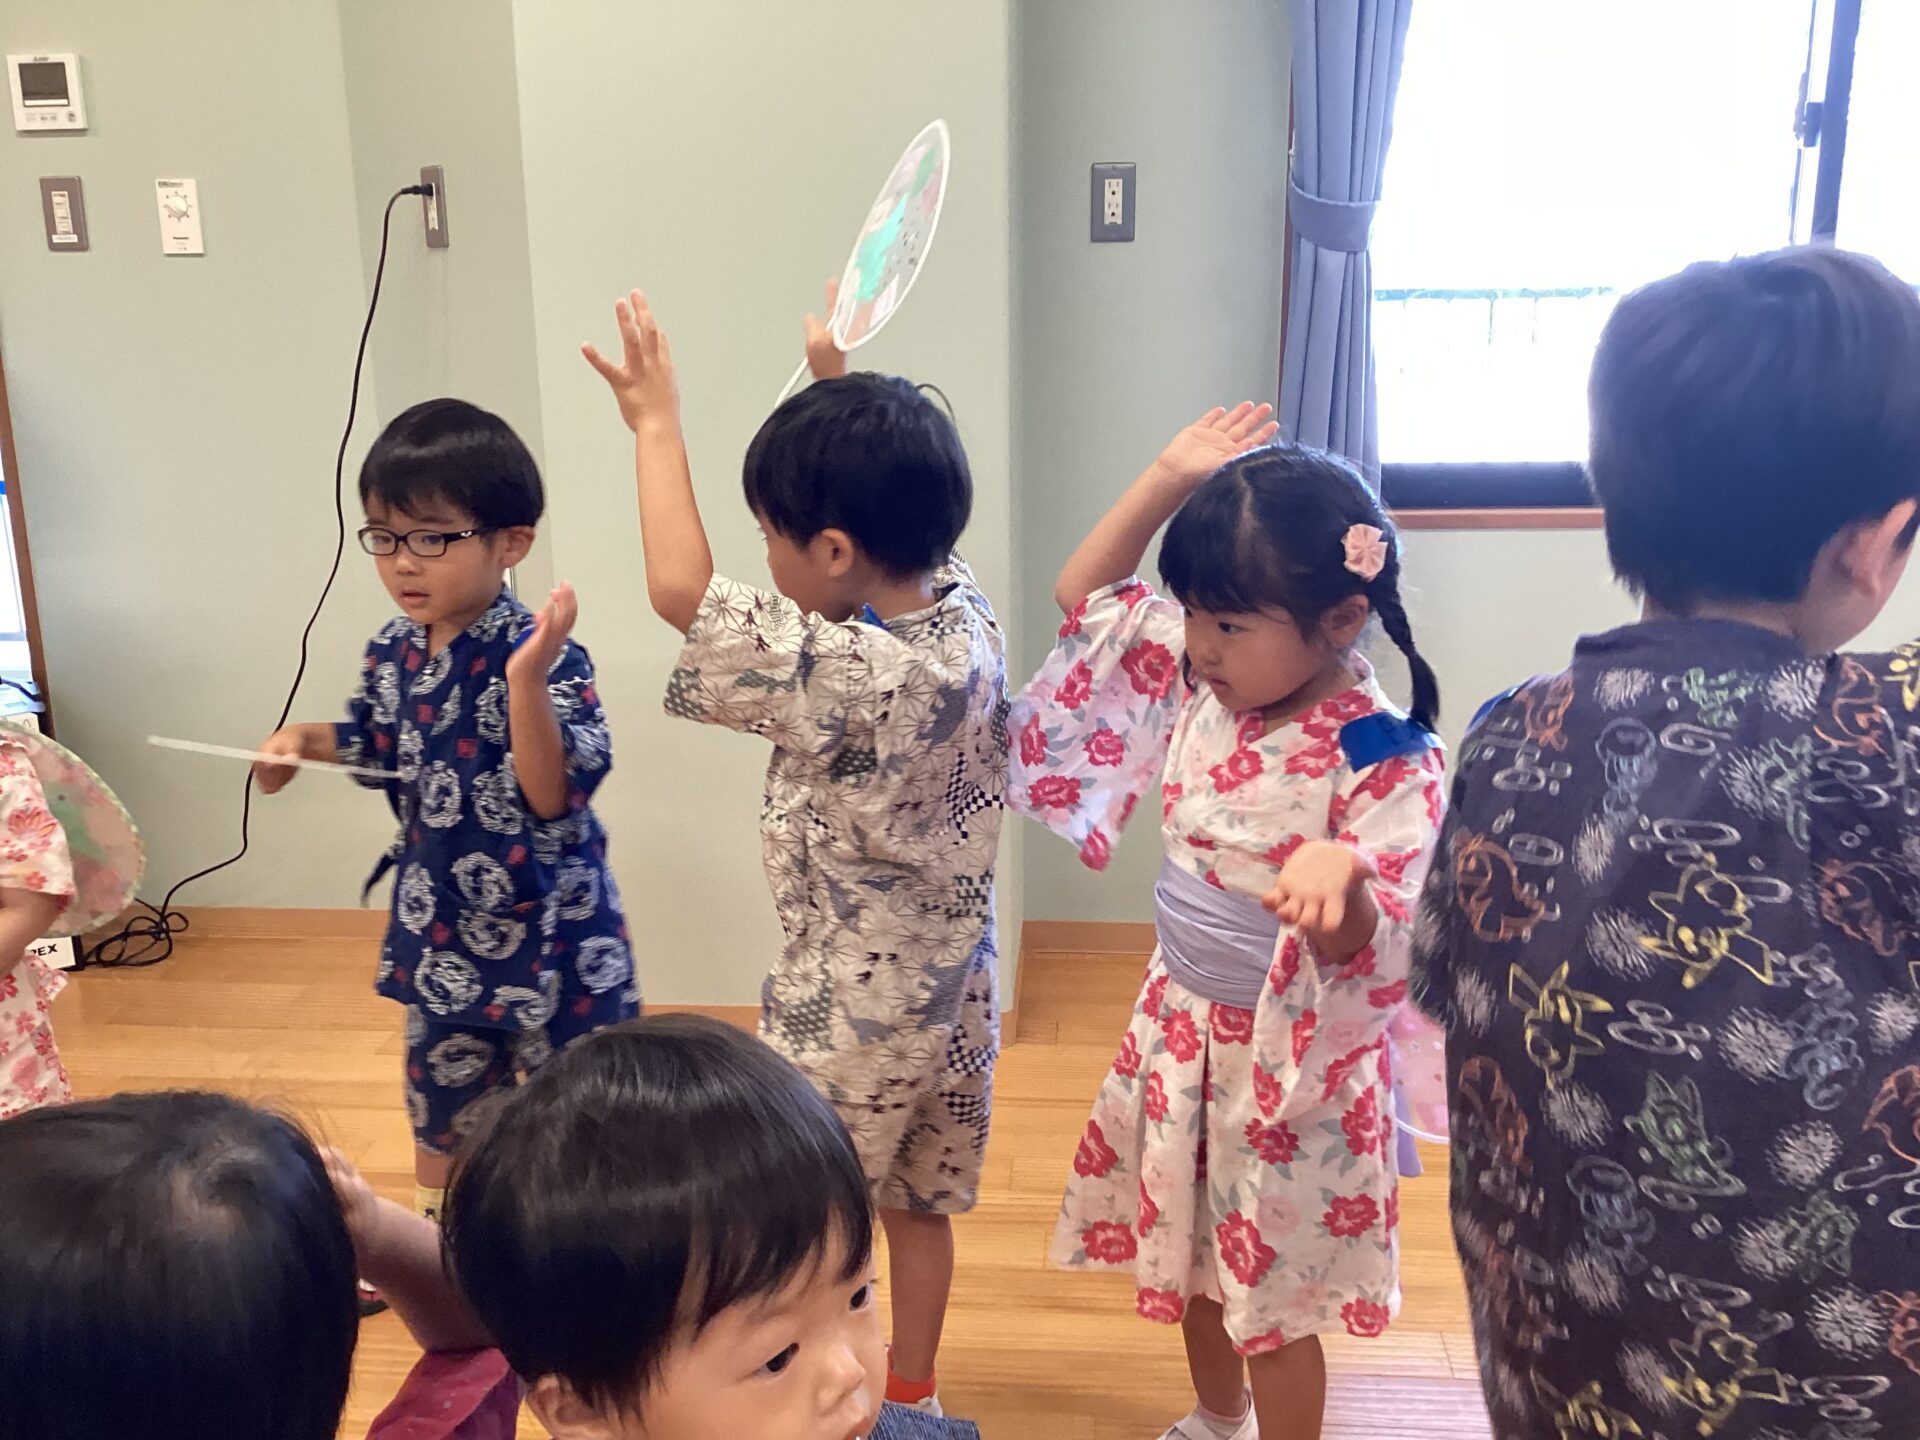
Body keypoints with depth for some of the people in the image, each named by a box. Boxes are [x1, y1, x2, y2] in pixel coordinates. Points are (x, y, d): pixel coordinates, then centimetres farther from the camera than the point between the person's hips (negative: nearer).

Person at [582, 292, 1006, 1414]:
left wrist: (658, 422, -15)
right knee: (917, 1204, 24)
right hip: (958, 993, 8)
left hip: (852, 1013, -8)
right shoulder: (966, 615, -8)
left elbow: (680, 588, -25)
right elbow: (887, 507, 12)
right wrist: (840, 388, 10)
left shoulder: (845, 679, -31)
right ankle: (913, 1396, 41)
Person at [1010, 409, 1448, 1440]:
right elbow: (1082, 594, 5)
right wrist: (1168, 478, -7)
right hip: (1177, 1027, 7)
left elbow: (1371, 955, -29)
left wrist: (1340, 882, -53)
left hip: (1285, 1061, -7)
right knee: (1188, 1250, 26)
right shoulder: (1199, 679, -6)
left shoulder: (1386, 765, -26)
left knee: (1272, 1298, 11)